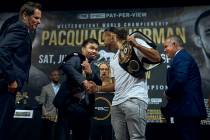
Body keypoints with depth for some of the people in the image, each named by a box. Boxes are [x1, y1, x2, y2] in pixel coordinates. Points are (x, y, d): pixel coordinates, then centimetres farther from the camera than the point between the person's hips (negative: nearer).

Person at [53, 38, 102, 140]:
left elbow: (99, 84, 2)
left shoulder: (95, 68, 17)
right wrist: (83, 81, -31)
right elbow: (66, 66, -22)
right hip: (69, 103, -6)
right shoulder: (76, 58, 1)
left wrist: (90, 72, -13)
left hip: (85, 107, 6)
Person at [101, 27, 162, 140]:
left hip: (134, 99, -7)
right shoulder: (113, 60, 27)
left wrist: (136, 45, -15)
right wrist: (98, 88, 18)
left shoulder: (133, 46, 6)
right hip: (116, 102, 7)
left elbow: (157, 58, -7)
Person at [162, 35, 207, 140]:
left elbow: (179, 80, -25)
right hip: (189, 109, 10)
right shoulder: (183, 57, 22)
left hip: (187, 109, -10)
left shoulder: (181, 57, -10)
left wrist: (168, 93, -8)